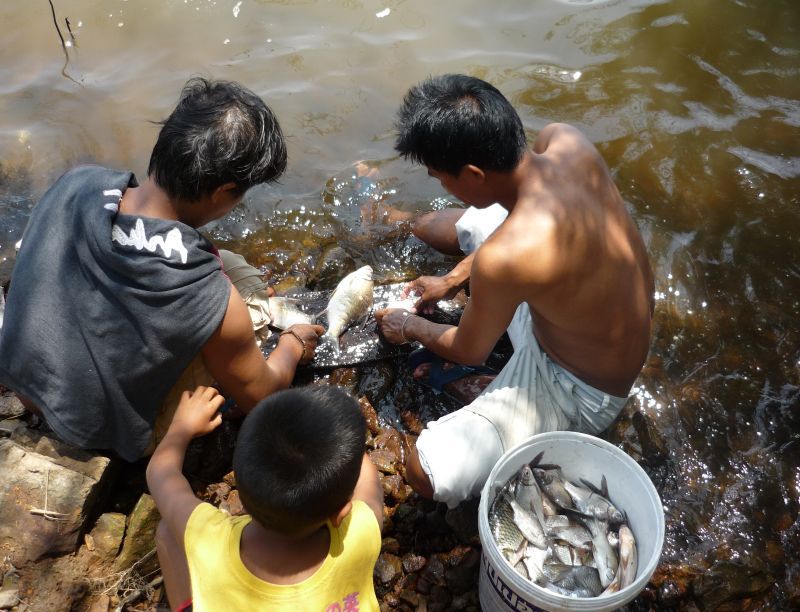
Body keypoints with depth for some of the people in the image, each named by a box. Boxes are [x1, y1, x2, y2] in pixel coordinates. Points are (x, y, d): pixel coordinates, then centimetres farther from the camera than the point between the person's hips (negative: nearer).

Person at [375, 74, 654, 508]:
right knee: (430, 227, 12)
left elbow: (468, 353, -18)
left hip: (579, 390, -7)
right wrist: (453, 279, 4)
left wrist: (410, 328, 3)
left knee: (426, 471, -19)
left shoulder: (503, 257, -40)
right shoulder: (565, 140, -20)